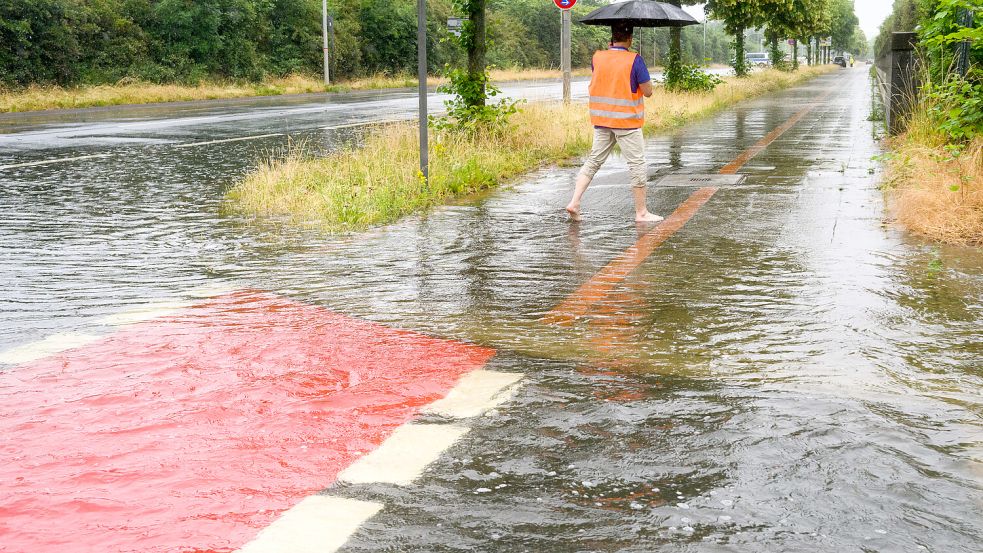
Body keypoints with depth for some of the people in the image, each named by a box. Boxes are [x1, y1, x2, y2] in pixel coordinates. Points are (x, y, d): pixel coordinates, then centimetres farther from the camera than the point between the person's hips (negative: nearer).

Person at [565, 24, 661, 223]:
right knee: (637, 164, 5)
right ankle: (641, 212, 10)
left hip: (601, 121, 5)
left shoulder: (598, 57, 2)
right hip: (627, 121, -5)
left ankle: (574, 202, 1)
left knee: (593, 160, 13)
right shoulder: (635, 60, -14)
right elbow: (648, 91, -10)